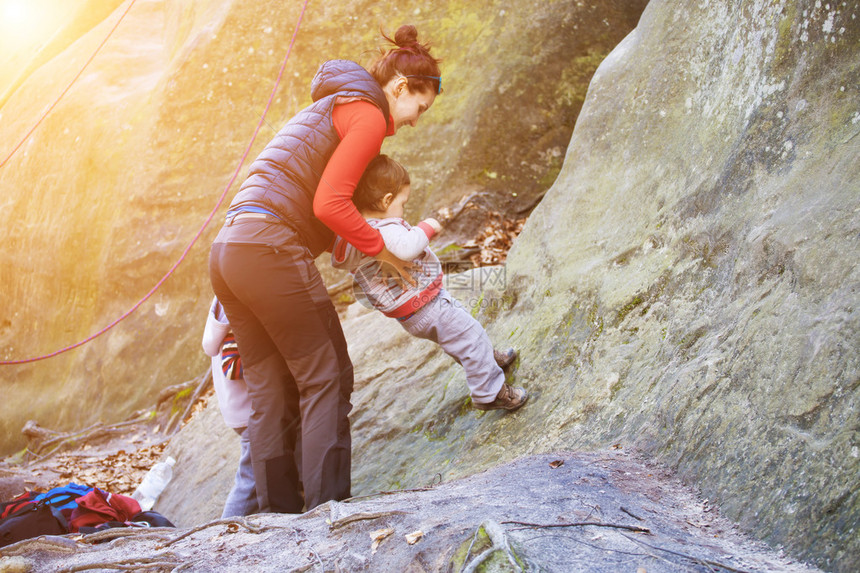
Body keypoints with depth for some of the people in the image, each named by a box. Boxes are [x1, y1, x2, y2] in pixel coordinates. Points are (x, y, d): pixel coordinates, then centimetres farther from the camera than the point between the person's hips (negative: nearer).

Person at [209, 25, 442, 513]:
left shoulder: (333, 109, 27)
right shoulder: (368, 116, -3)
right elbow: (330, 203, -13)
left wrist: (343, 237, 17)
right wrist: (378, 247, -1)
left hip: (228, 252, 9)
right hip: (271, 251, -9)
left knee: (269, 390, 9)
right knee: (326, 379, -3)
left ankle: (280, 513, 10)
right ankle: (326, 510, -7)